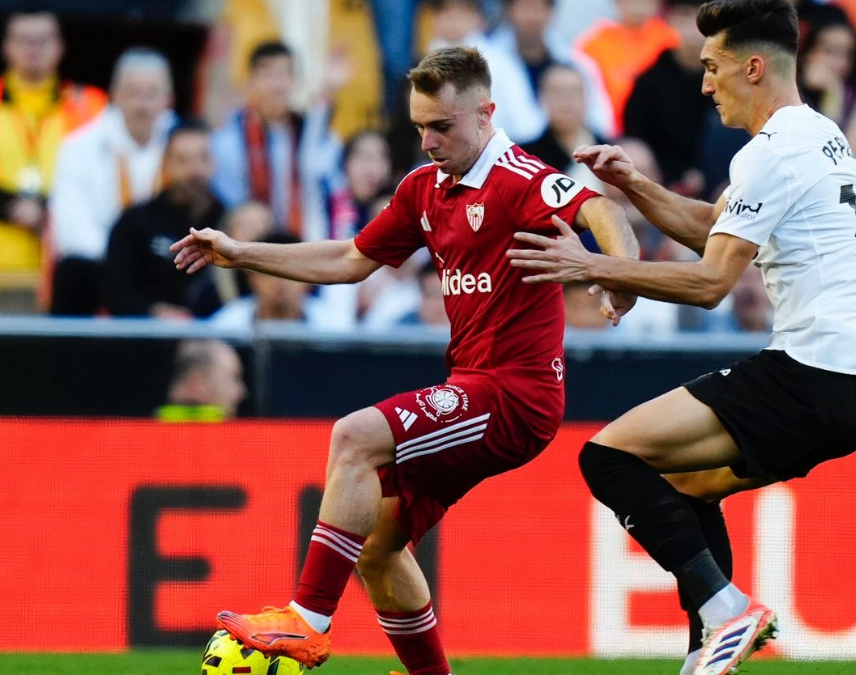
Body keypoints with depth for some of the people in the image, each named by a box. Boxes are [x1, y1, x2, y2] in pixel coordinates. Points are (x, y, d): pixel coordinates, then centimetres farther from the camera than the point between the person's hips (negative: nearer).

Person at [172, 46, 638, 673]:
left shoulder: (519, 180, -13)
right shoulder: (425, 188, 14)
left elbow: (597, 211, -30)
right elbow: (350, 261, 24)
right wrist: (238, 254, 22)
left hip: (515, 393, -9)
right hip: (473, 386, 9)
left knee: (356, 437, -24)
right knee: (375, 544, 10)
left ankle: (307, 623, -24)